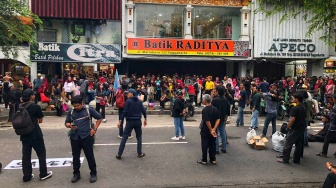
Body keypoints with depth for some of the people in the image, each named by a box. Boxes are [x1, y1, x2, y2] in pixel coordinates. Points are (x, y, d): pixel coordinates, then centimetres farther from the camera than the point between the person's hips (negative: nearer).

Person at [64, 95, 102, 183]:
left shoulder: (89, 110, -4)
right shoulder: (70, 112, 5)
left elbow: (99, 118, 4)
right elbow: (66, 123, 11)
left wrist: (94, 129, -3)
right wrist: (70, 125, -12)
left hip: (86, 137, -3)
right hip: (74, 137, 3)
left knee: (90, 156, 4)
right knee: (75, 156, 12)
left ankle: (93, 173, 18)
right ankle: (76, 174, 29)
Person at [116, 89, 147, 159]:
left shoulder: (128, 101, -7)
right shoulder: (139, 101, 6)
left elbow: (125, 112, -13)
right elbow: (143, 111, 5)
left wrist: (120, 121, -10)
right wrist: (145, 119, 18)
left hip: (130, 121, -3)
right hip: (138, 121, 3)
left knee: (124, 137, 3)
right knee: (139, 137, 18)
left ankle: (119, 154, 5)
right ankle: (140, 153, 16)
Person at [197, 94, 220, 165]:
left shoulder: (204, 110, -19)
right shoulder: (215, 109, 1)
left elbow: (207, 121, -23)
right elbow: (218, 119, -4)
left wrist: (211, 130, -13)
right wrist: (214, 129, -11)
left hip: (205, 131, -6)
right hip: (212, 131, 6)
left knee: (205, 146, 5)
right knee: (212, 145, 14)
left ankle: (204, 160, 15)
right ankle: (213, 160, 21)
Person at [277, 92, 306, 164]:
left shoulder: (295, 108, -19)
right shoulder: (303, 108, 9)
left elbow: (292, 119, -23)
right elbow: (304, 118, 14)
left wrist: (288, 127, -11)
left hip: (295, 129, -9)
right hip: (302, 128, 9)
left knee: (288, 144, 0)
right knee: (299, 144, 13)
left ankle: (285, 159, 4)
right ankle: (296, 160, 20)